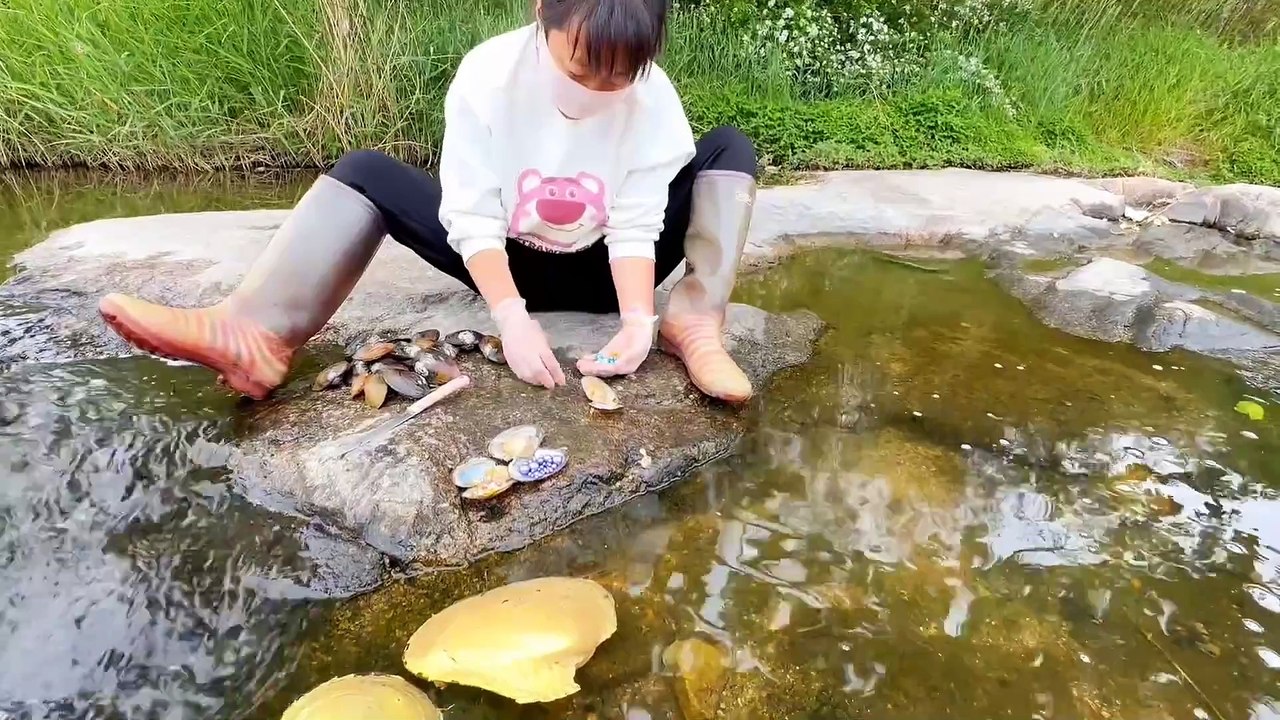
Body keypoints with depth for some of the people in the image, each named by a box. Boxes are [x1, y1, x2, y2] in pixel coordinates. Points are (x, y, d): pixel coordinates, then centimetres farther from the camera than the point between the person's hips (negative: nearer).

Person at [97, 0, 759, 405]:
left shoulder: (653, 99, -18)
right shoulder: (487, 74, -19)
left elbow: (636, 224, -19)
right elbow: (472, 217, -22)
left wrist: (637, 318, -35)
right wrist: (511, 316, -35)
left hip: (604, 272, 0)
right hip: (509, 265, 0)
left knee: (730, 149, -14)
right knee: (366, 172, -18)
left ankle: (693, 321, -34)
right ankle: (260, 334, -38)